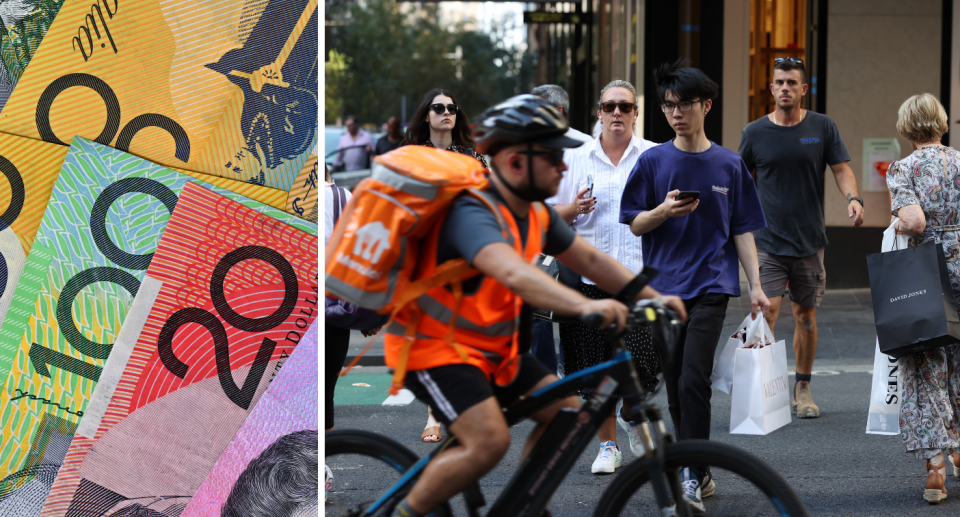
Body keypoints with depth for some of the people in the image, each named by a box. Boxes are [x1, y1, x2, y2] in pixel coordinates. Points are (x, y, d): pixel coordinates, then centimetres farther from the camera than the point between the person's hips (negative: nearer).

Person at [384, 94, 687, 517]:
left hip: (491, 348, 9)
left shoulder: (536, 213, 2)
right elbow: (514, 273, -45)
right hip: (434, 345, -9)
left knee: (565, 411, 1)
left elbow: (589, 260, 10)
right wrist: (585, 306, -58)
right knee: (489, 440, -25)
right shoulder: (473, 213, -27)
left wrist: (653, 297, -2)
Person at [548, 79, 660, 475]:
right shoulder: (575, 159, 10)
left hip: (642, 275, -2)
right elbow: (550, 216, 12)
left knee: (643, 361, -11)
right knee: (595, 368, 4)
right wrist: (575, 208, -7)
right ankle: (607, 445, 20)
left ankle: (632, 414, 21)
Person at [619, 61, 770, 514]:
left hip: (710, 285, -2)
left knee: (693, 380, -16)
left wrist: (756, 286, 1)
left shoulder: (729, 165, 5)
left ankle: (693, 479, -13)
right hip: (663, 285, 2)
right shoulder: (653, 161, 5)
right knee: (675, 386, 7)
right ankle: (695, 474, 18)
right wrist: (664, 211, -14)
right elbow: (635, 224, 6)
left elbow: (742, 231, 8)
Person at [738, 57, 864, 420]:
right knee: (766, 312, -13)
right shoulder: (755, 132, 2)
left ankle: (802, 389, 20)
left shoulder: (823, 127, 2)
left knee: (806, 315, 8)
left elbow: (841, 169, 0)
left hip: (809, 240, 1)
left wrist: (853, 198, -19)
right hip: (767, 241, -1)